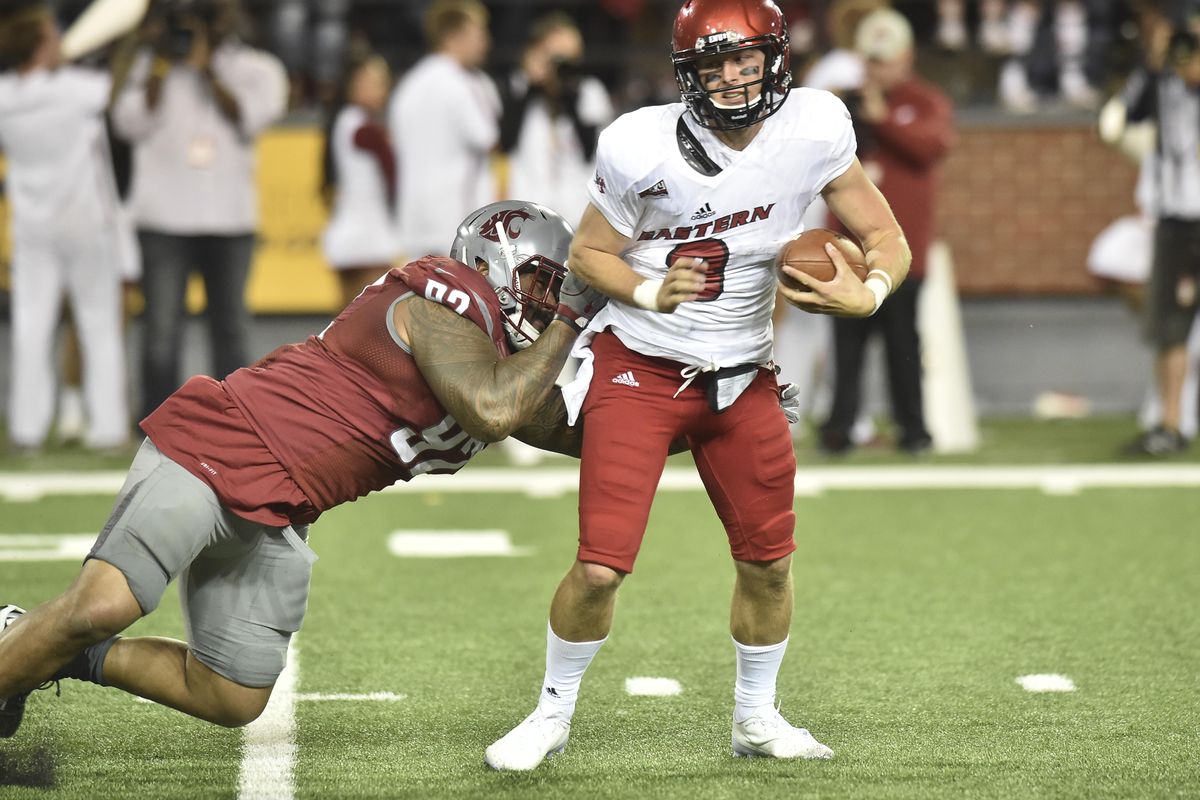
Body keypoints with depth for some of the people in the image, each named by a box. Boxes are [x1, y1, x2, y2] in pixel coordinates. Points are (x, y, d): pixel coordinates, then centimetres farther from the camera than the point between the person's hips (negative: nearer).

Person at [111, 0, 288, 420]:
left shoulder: (256, 69, 7)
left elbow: (249, 118, -10)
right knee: (162, 328, -5)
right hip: (164, 219, -1)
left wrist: (206, 67, -11)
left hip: (229, 219, 2)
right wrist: (161, 64, -9)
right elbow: (131, 123, -6)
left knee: (231, 327, 7)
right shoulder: (152, 64, 6)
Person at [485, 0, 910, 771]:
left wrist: (867, 294, -24)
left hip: (742, 380, 4)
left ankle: (757, 716, 33)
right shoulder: (645, 149, -19)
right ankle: (554, 713, 14)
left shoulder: (814, 131, -12)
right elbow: (588, 253, -5)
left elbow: (887, 238, -3)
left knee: (768, 561, 10)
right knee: (601, 567, -9)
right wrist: (651, 291, -23)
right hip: (638, 369, -3)